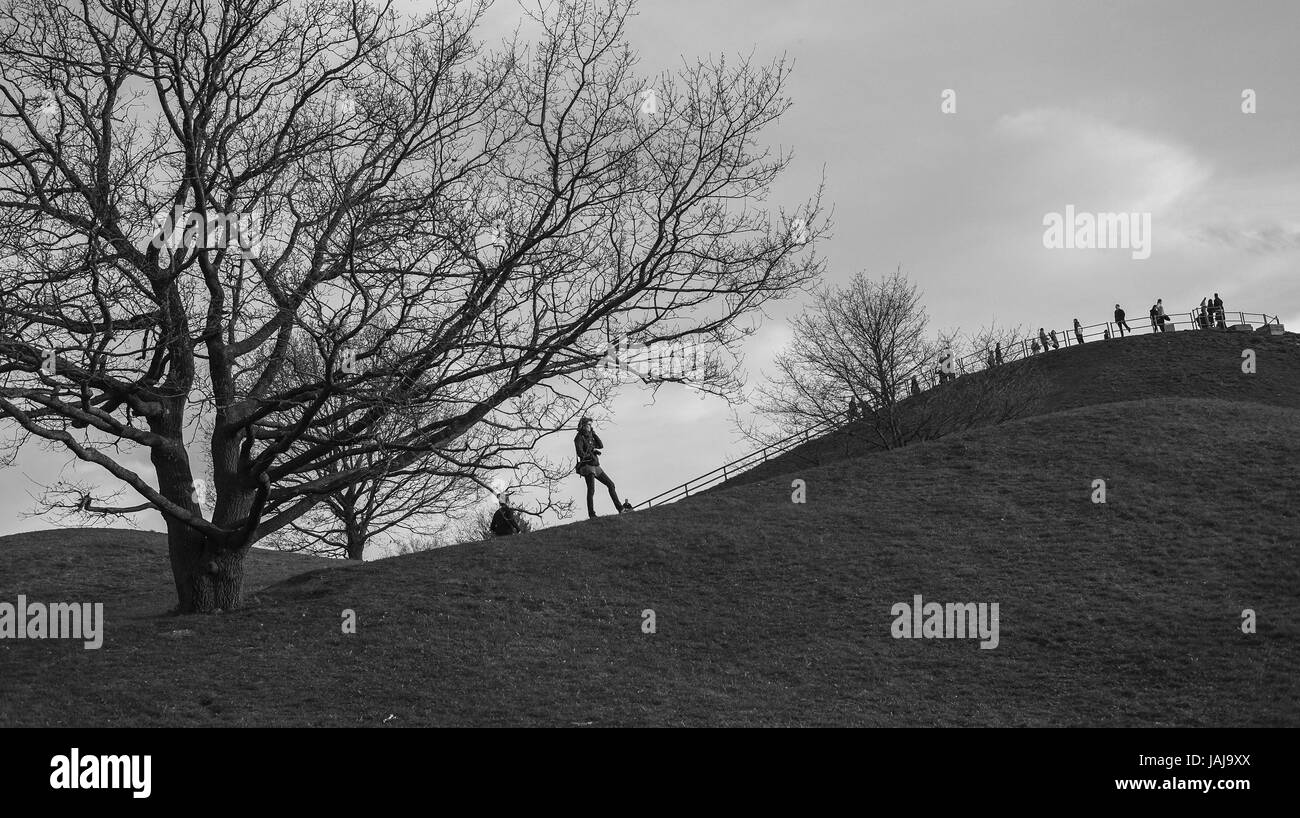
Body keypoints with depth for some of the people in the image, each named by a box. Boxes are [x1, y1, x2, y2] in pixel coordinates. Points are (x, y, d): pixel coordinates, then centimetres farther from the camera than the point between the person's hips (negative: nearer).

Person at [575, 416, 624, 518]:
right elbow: (580, 453, -18)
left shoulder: (589, 437, 18)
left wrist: (593, 433, 5)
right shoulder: (579, 438, -7)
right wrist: (592, 453, -7)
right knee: (591, 490, -15)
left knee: (610, 484, 8)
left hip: (596, 466, 8)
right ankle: (591, 515, -15)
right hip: (587, 466, -8)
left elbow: (601, 446, 10)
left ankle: (620, 508, 12)